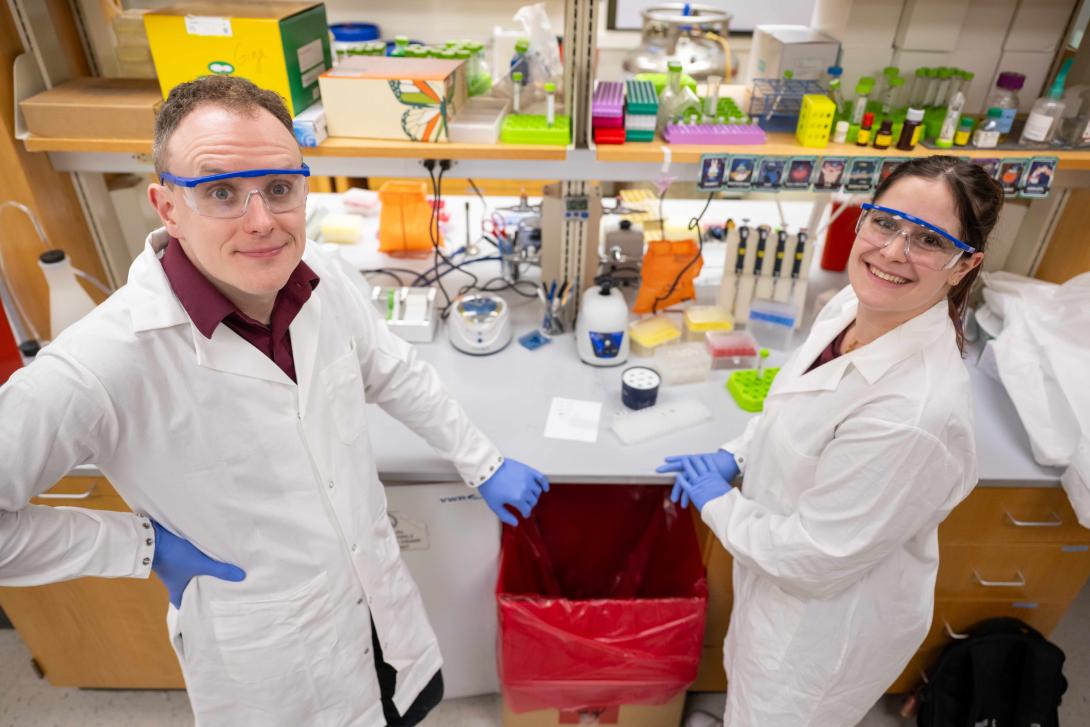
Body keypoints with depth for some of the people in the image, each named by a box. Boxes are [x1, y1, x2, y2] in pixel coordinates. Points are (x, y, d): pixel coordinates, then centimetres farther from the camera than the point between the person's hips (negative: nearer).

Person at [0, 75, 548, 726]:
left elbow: (398, 377, 2)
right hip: (268, 663, -4)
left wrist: (486, 465, 7)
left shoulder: (323, 281, -14)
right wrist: (144, 545, -19)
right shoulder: (102, 365, -31)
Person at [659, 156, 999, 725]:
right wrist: (734, 456, -2)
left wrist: (716, 502, -15)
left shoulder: (916, 412, -38)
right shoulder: (852, 306, -12)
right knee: (749, 676, 34)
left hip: (827, 619, -7)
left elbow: (812, 558, -28)